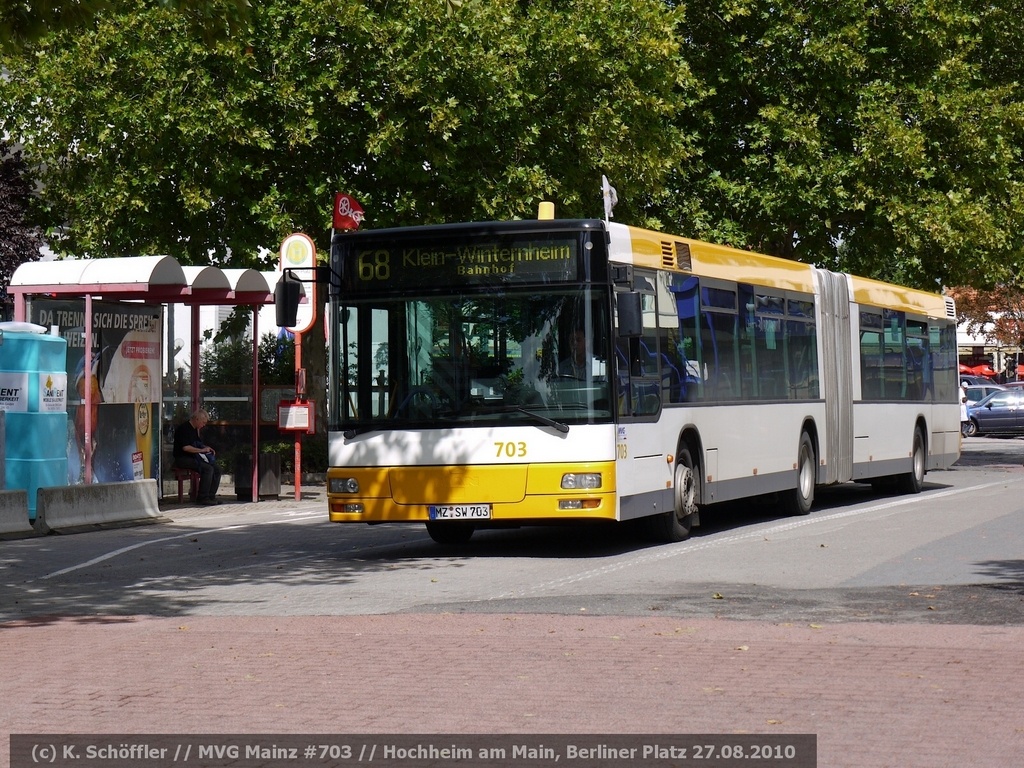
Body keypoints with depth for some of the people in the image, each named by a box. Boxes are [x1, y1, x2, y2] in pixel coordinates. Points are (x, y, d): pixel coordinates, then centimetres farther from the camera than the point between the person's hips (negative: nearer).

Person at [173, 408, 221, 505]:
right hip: (183, 459, -10)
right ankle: (202, 498, -23)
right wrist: (202, 450, -17)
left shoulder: (196, 430, 18)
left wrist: (207, 448, 9)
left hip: (195, 458, 10)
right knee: (208, 468, -27)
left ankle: (211, 496, -7)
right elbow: (185, 447, -23)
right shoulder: (184, 428, -13)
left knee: (217, 469, -6)